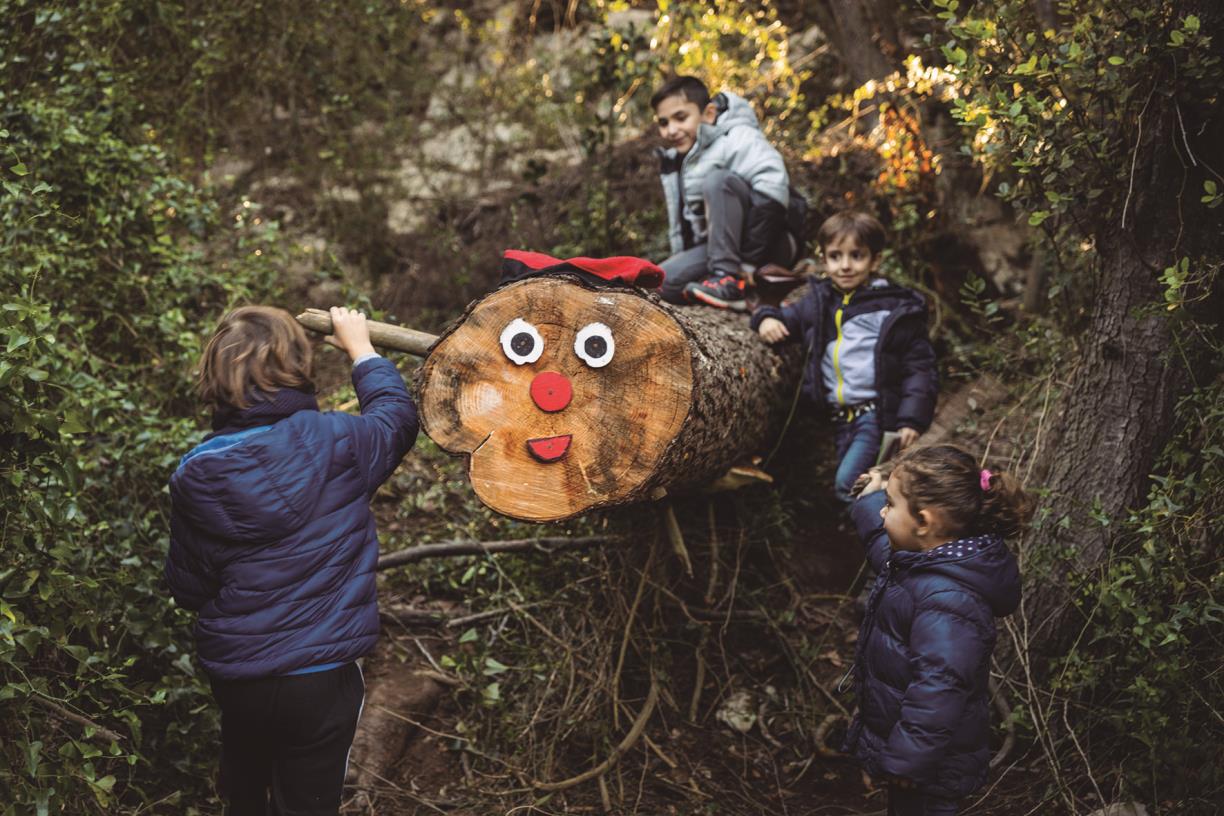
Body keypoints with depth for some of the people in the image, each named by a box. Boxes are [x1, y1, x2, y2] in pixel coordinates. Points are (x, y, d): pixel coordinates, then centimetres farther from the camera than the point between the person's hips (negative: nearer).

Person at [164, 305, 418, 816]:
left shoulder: (195, 477, -12)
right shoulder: (335, 443, -16)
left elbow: (186, 590, -1)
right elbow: (397, 416, 8)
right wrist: (361, 347, 21)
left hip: (232, 675, 2)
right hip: (320, 678, -2)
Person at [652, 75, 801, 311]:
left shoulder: (737, 139, -12)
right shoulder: (675, 161, 13)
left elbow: (772, 194, -28)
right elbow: (681, 224, 21)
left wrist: (747, 263, -29)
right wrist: (683, 262, 8)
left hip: (774, 246, -7)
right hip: (720, 247, 8)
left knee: (717, 179, -28)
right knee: (665, 283, -17)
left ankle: (729, 280, -31)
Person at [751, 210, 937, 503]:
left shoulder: (896, 308, -5)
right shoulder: (818, 301, 8)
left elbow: (919, 366, -5)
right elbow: (787, 317, 21)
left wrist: (912, 420, -13)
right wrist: (767, 317, -5)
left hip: (875, 414, -6)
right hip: (835, 413, 6)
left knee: (847, 483, -19)